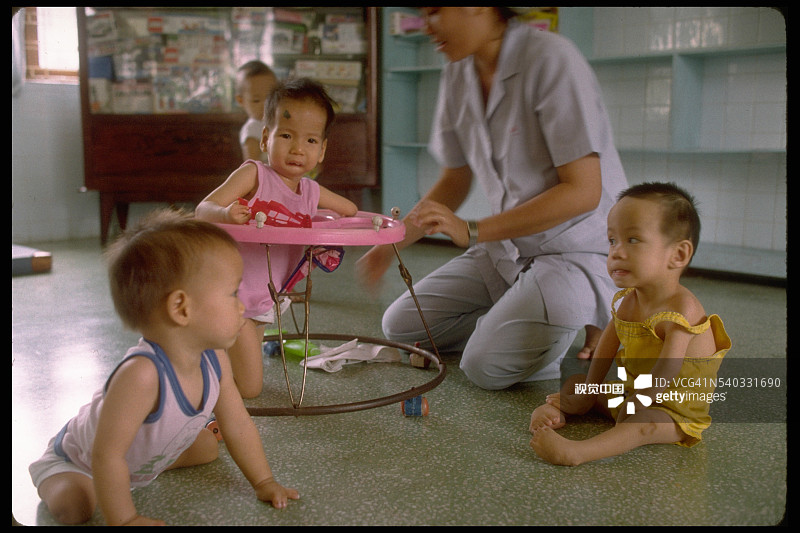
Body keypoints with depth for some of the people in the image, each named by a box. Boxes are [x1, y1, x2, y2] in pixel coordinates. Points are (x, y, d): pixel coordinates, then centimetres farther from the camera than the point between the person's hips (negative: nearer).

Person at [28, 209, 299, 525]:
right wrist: (123, 520, -34)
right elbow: (107, 455, -42)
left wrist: (263, 482, -5)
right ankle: (53, 482, 6)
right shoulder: (141, 375, -48)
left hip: (146, 456, 6)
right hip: (78, 461, -5)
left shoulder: (214, 360, -23)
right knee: (73, 507, -27)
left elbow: (238, 424, -9)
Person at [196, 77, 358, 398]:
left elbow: (350, 210, 24)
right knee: (249, 387, -7)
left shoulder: (311, 192, 5)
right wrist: (225, 214, -43)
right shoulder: (253, 175, -14)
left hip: (264, 302, 7)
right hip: (231, 295, -7)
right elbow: (202, 211, -23)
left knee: (249, 385, 21)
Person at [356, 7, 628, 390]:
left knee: (487, 365, -23)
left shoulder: (551, 59, -20)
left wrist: (473, 232, -26)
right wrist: (392, 241, -1)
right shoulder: (458, 75, 2)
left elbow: (583, 190, -23)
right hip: (506, 248, 7)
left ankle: (586, 320, 2)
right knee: (400, 326, 1)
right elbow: (455, 181, 11)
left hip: (580, 249, -7)